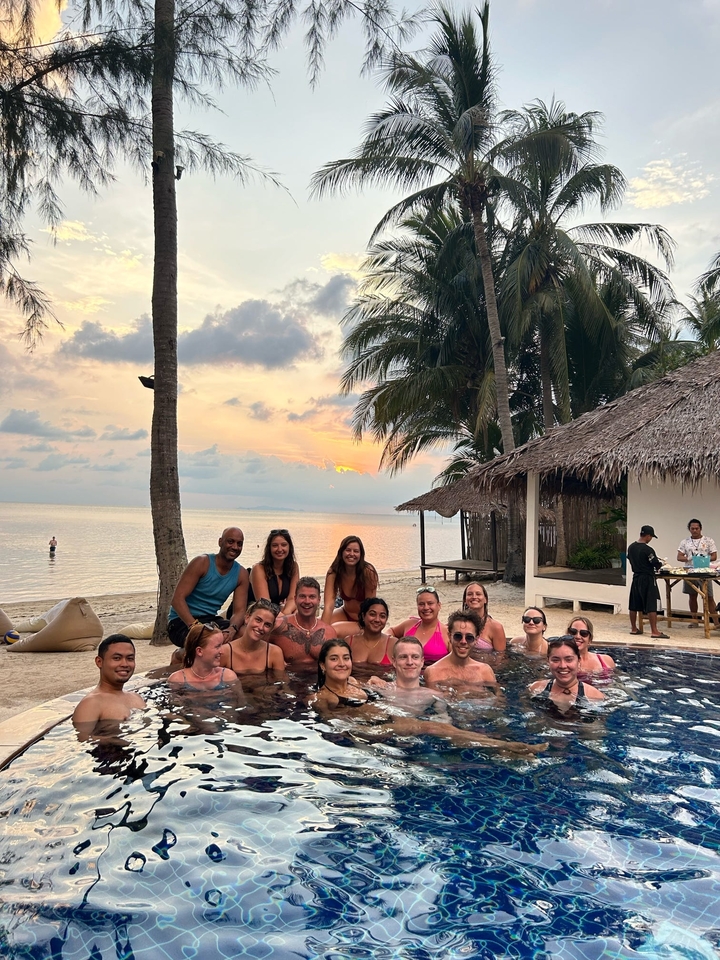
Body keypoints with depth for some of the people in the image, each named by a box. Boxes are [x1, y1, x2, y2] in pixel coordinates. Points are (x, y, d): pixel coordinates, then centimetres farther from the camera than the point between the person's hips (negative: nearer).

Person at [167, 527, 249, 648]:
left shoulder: (241, 574, 3)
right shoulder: (201, 563, -12)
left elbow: (239, 611, -3)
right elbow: (177, 599, -18)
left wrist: (232, 629, -28)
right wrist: (196, 626, -34)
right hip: (183, 621, -5)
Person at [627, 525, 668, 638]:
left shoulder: (631, 547, 4)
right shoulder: (648, 549, -18)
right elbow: (657, 565, -13)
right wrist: (660, 563, 8)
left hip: (636, 578, 7)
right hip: (647, 579, -7)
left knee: (634, 605, 12)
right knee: (651, 606, -4)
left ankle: (633, 628, 20)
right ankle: (654, 631, -4)